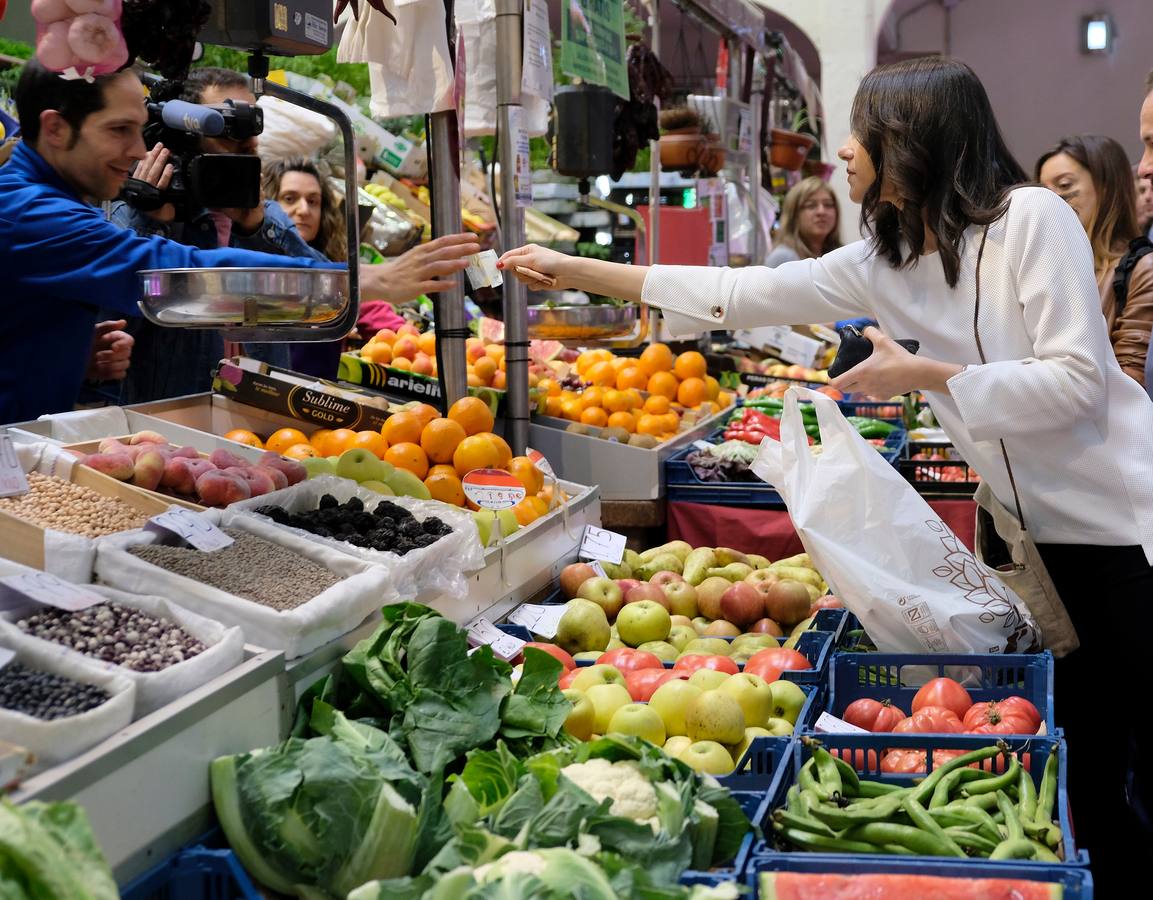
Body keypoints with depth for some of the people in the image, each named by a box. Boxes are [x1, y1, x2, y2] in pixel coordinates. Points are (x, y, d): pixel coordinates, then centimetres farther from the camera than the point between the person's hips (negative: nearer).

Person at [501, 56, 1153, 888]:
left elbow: (1076, 378, -18)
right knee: (1078, 760, 10)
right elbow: (741, 294, 6)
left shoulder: (1033, 219, -14)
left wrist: (927, 376, -18)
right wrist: (574, 271, 7)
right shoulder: (883, 263, 5)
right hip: (1041, 534, 6)